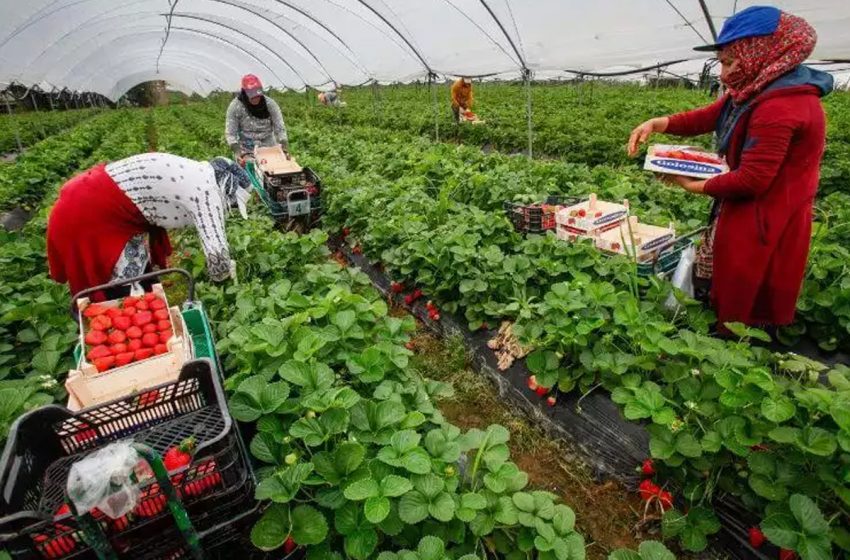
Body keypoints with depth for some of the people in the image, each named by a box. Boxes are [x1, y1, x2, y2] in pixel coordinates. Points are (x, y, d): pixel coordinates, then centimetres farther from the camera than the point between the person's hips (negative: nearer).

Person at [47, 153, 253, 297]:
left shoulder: (197, 173, 9)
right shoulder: (207, 189, -21)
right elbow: (217, 251, -27)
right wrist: (221, 275, -5)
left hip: (104, 201, 10)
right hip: (89, 212, -10)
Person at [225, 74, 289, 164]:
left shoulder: (270, 104, -7)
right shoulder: (235, 106, -10)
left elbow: (280, 128, -7)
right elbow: (230, 133, -9)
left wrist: (285, 148, -21)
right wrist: (237, 152, -24)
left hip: (269, 149, 2)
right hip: (246, 152, -1)